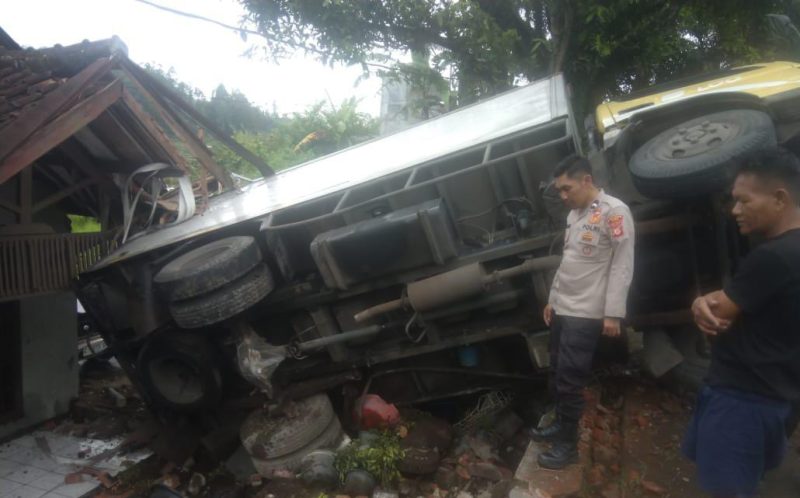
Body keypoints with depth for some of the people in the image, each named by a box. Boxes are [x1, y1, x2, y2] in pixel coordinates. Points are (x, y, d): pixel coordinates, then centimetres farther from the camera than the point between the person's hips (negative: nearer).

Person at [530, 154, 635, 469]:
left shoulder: (614, 212, -11)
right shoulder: (574, 215, 15)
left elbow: (622, 265, -15)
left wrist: (613, 313, -18)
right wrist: (552, 299, 19)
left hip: (586, 314, -8)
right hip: (561, 309, 8)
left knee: (570, 380, -2)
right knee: (556, 374, 15)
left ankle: (568, 445, 12)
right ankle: (560, 424, 33)